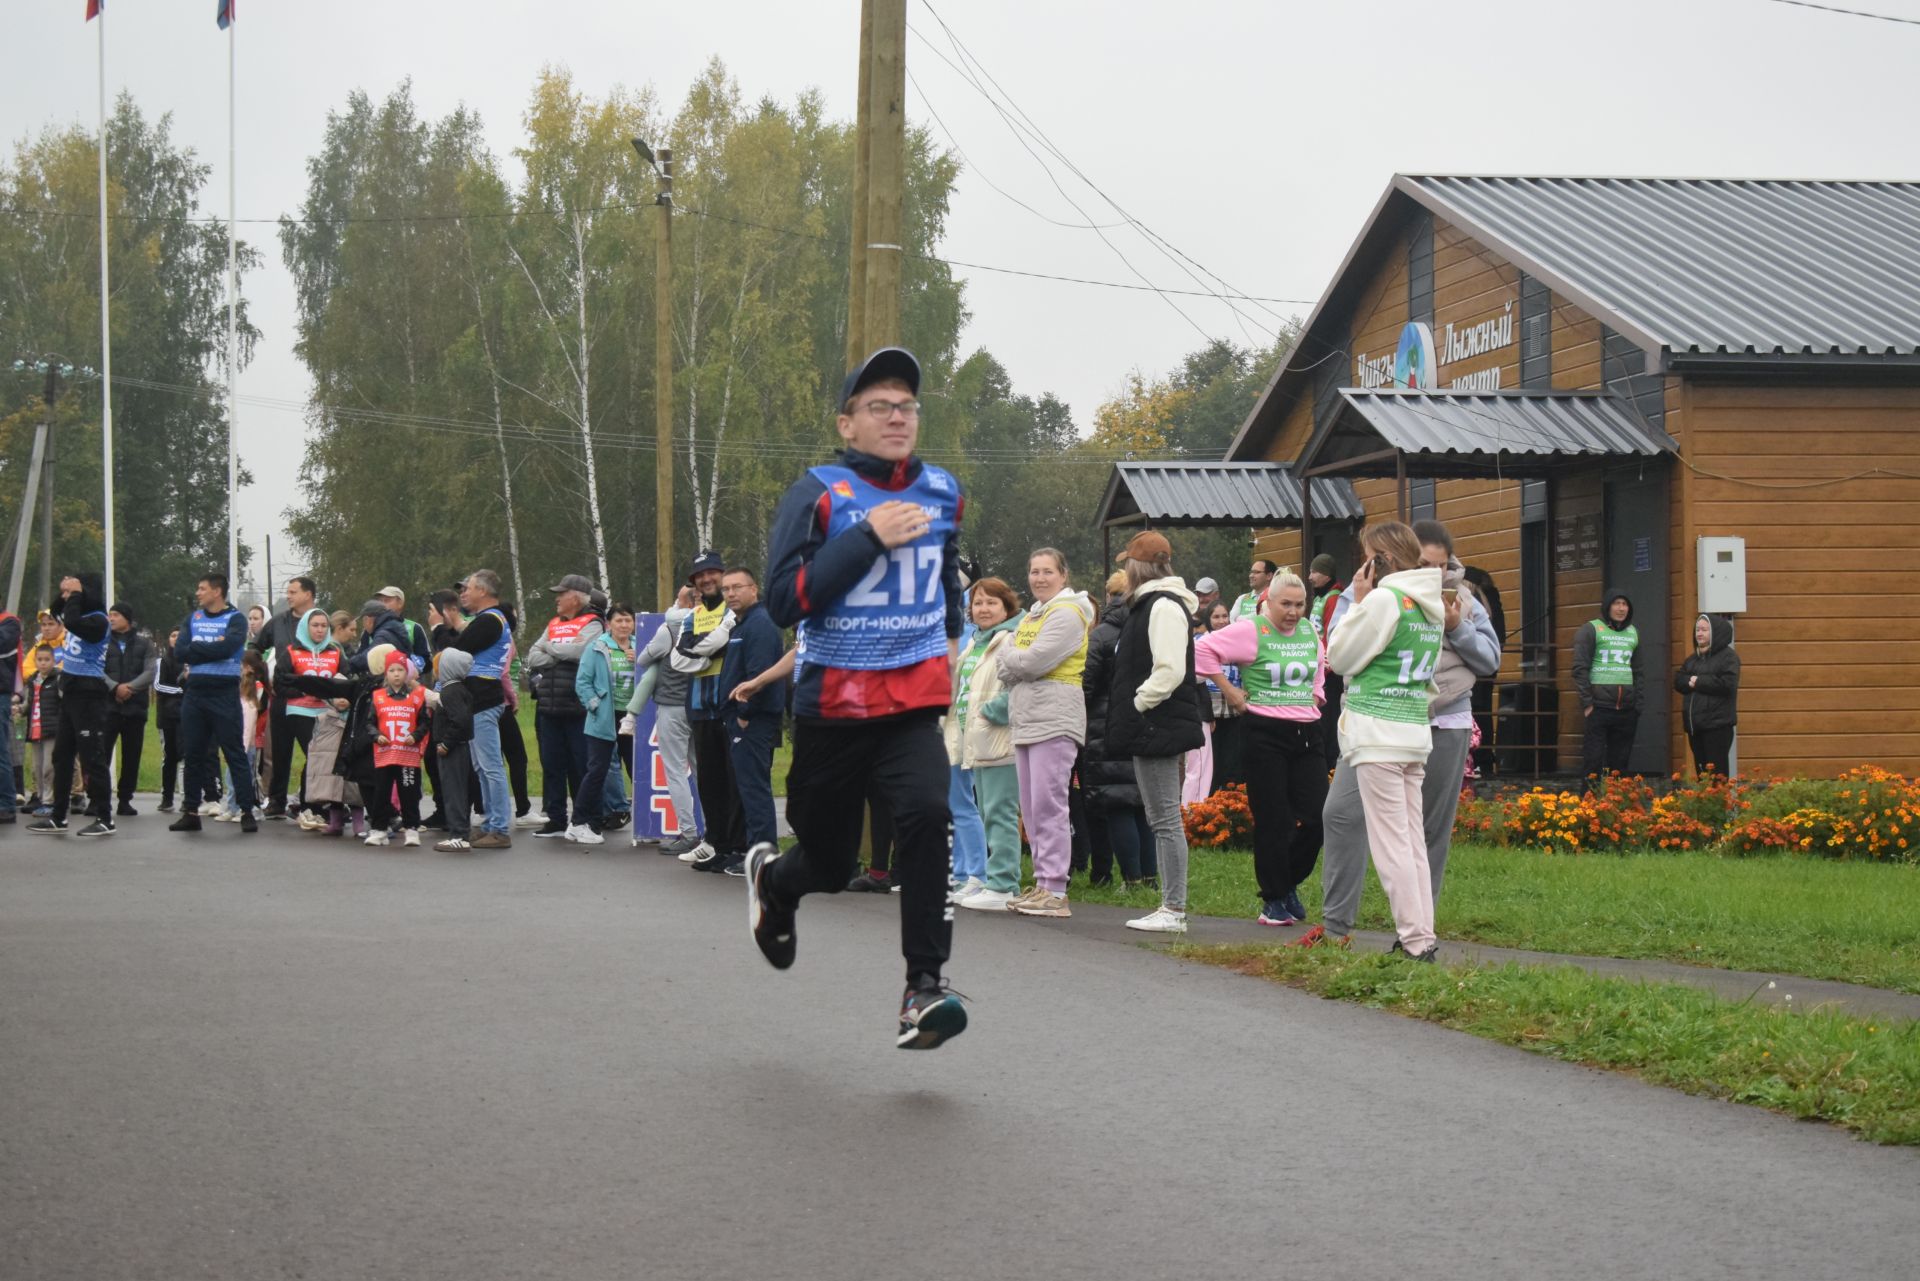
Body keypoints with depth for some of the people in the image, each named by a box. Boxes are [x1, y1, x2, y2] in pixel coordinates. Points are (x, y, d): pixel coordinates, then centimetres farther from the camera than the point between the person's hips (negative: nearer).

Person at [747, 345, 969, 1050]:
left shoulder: (941, 492, 8)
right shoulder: (819, 495, -7)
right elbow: (783, 600, -19)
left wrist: (951, 631, 25)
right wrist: (869, 537, -22)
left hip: (915, 705, 2)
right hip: (833, 706, -2)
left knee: (927, 813, -27)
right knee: (830, 865, 10)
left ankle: (924, 986, -24)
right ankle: (773, 877, 49)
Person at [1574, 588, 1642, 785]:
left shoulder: (1633, 633, 17)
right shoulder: (1591, 630, -1)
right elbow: (1580, 669, -5)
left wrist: (1637, 704, 12)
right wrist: (1587, 703, -12)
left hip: (1626, 709, 5)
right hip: (1598, 707, -5)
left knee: (1620, 761, 6)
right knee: (1593, 761, -4)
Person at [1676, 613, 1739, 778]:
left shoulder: (1728, 656, -4)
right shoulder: (1693, 658, 19)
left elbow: (1727, 683, -17)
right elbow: (1678, 681, 11)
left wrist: (1699, 682, -12)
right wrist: (1690, 681, -11)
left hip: (1718, 725, -7)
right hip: (1694, 724, 7)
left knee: (1717, 772, -9)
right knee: (1701, 771, 10)